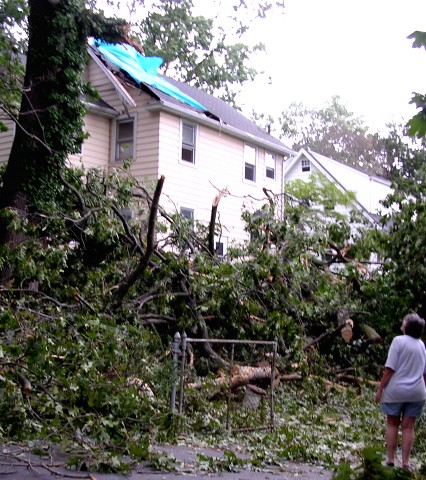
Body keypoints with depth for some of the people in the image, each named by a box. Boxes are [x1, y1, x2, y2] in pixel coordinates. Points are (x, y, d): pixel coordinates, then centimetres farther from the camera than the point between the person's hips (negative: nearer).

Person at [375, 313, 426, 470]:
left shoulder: (399, 341, -12)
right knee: (408, 427, 8)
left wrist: (380, 388, -8)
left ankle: (390, 459, 12)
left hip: (396, 390, -4)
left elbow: (390, 368, -15)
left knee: (392, 424, 10)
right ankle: (405, 462, 9)